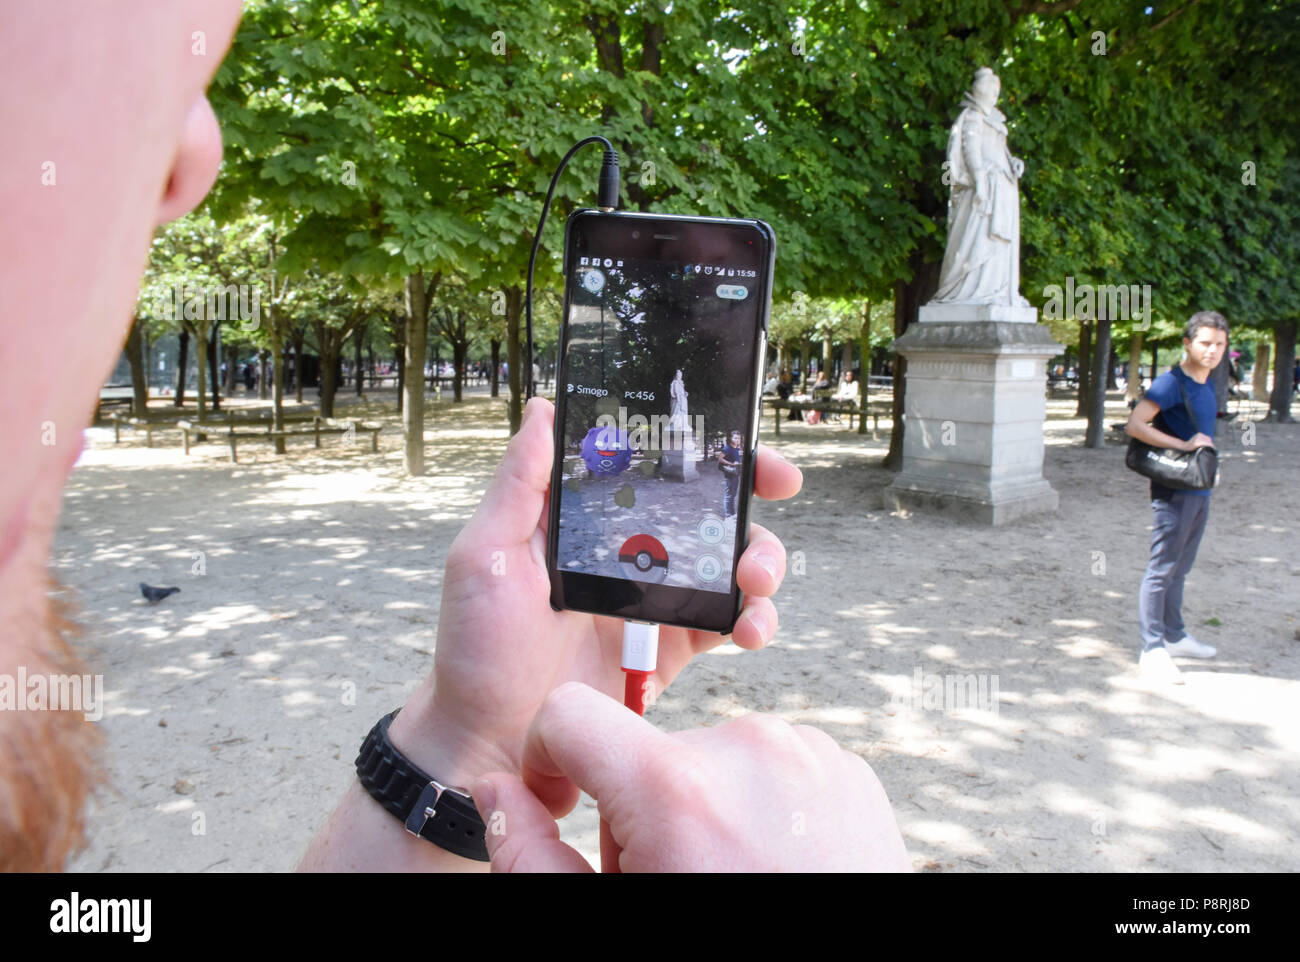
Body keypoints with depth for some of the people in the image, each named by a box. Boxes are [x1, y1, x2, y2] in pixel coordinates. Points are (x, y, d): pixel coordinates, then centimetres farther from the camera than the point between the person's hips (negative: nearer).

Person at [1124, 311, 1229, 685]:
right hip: (1174, 490, -9)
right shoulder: (1171, 383, -14)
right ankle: (1152, 650, -1)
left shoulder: (1207, 385, 12)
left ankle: (1174, 636, 29)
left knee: (1179, 569, 18)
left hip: (1200, 490, 9)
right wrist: (1183, 445, -25)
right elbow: (1134, 425, -24)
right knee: (1162, 569, -5)